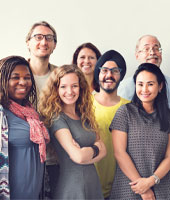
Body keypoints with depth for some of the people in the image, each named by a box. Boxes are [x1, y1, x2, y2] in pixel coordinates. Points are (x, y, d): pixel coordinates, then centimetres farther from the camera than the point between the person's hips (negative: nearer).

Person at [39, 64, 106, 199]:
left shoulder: (85, 116, 7)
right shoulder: (57, 118, -14)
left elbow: (103, 150, 3)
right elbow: (78, 156, -21)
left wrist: (85, 155, -15)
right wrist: (94, 149, -2)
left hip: (93, 182, 7)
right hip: (72, 186, -6)